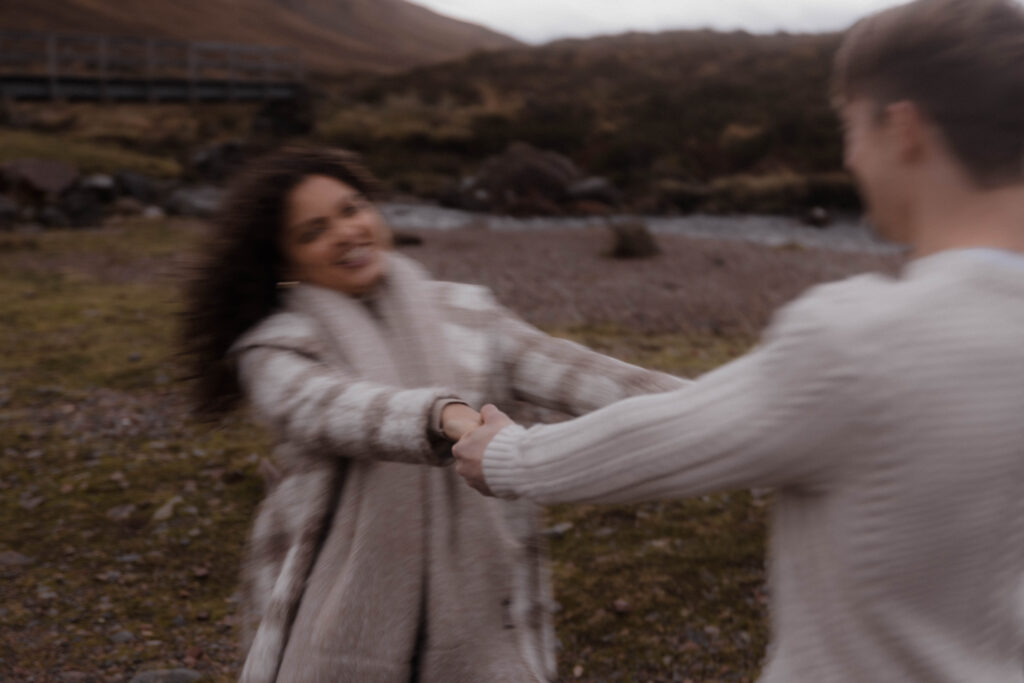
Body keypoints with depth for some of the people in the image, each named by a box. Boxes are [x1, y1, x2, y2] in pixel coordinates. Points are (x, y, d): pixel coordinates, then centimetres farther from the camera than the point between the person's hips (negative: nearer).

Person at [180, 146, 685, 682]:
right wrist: (446, 415, -44)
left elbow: (572, 374, -5)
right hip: (340, 630, -2)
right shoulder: (274, 350, -3)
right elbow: (335, 409, -24)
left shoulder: (462, 313, 6)